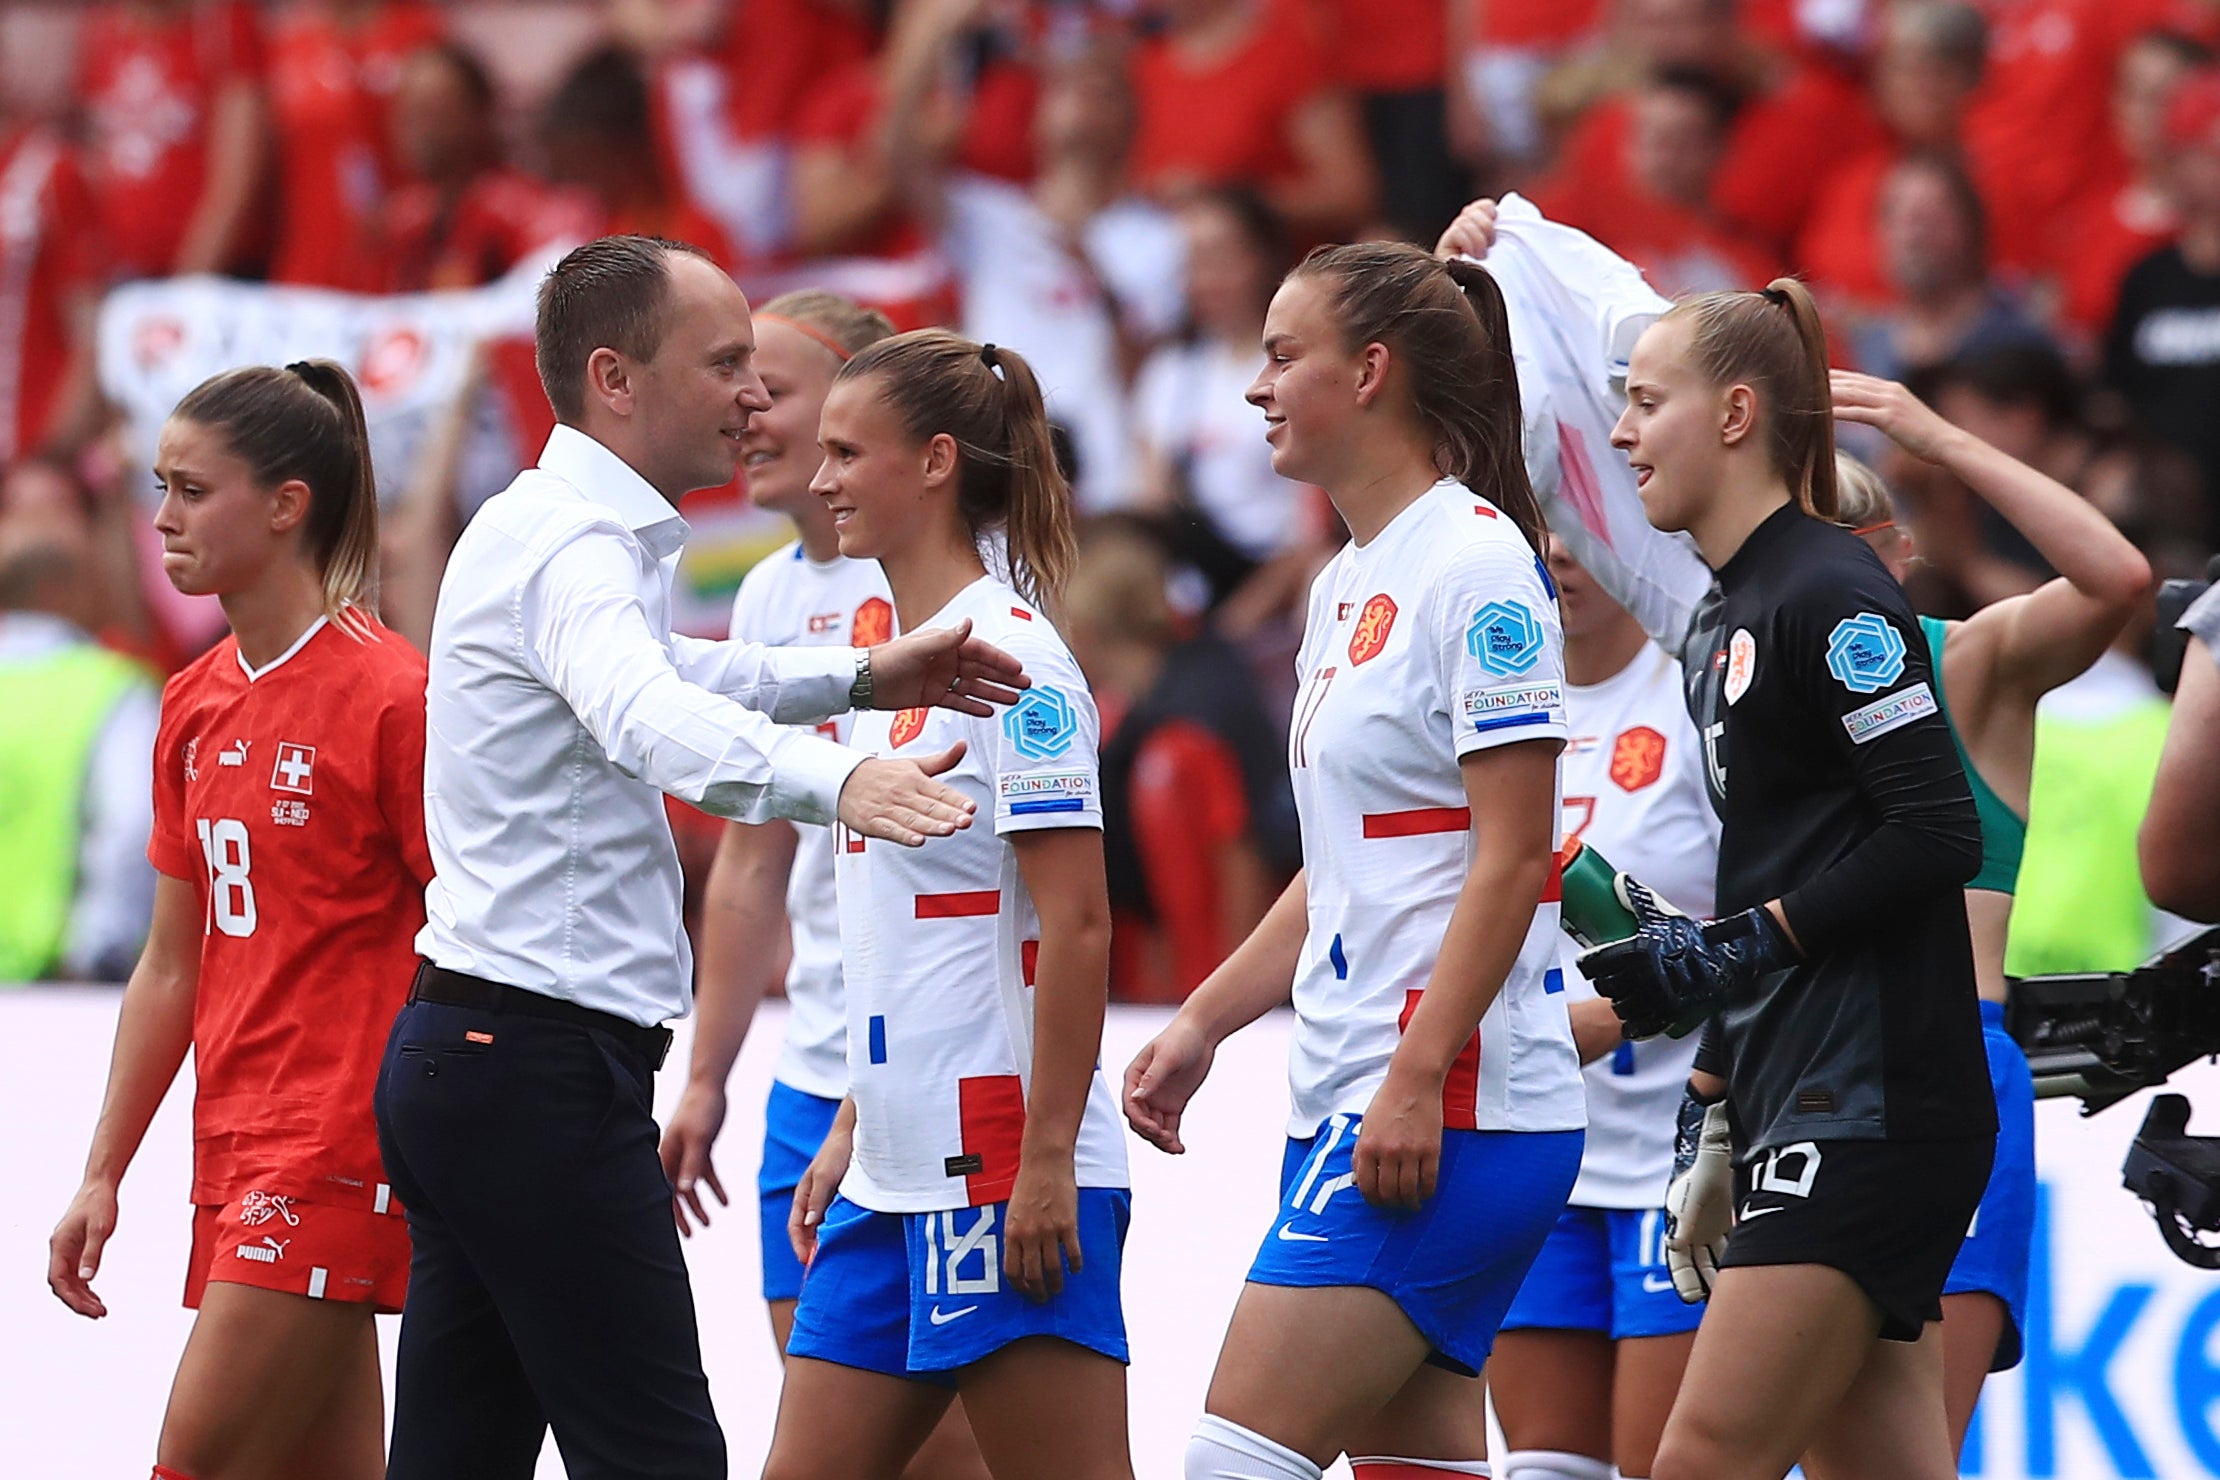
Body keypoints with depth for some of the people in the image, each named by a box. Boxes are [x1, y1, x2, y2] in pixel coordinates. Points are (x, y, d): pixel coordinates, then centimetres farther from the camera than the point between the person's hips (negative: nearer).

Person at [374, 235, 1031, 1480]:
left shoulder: (550, 531, 18)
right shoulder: (573, 547, -15)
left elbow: (662, 670, 39)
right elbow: (646, 716, -37)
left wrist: (860, 678, 26)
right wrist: (831, 779, -54)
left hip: (464, 1052, 10)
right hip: (544, 1061, -10)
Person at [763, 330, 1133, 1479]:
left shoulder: (1010, 656, -12)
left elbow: (1076, 924, -17)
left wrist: (1045, 1162, -20)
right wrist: (852, 1127, 20)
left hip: (1006, 1166, -10)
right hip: (896, 1172, 10)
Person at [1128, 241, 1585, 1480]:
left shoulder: (1477, 563, -12)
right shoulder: (1349, 585, 17)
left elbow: (1512, 858, -17)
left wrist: (1415, 1081, -22)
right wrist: (1201, 1026, 20)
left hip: (1447, 1111, -9)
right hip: (1354, 1101, 9)